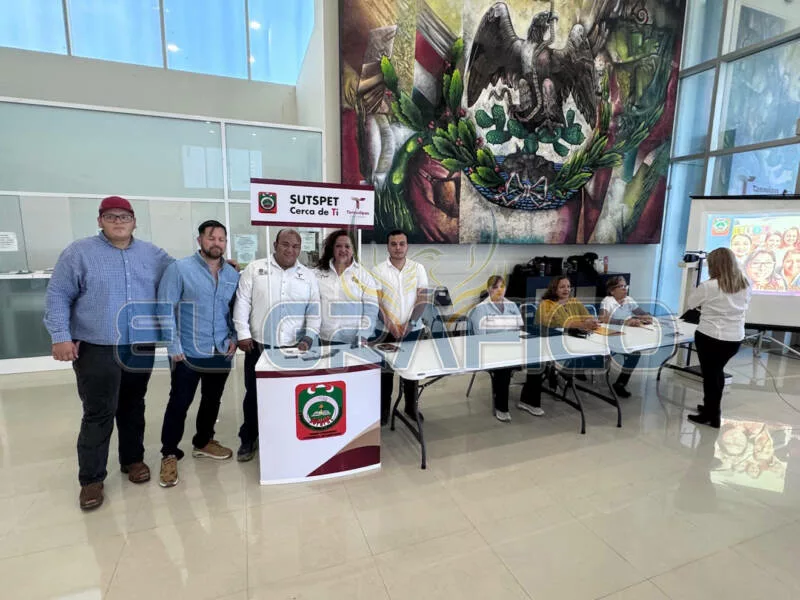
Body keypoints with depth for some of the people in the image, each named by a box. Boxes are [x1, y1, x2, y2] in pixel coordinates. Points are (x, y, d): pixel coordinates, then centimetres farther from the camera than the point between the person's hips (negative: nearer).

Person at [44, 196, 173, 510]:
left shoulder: (152, 254, 9)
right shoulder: (79, 252, -1)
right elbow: (58, 296, -2)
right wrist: (61, 336, -9)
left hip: (140, 348, 3)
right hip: (96, 349, -3)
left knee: (133, 408, 15)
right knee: (98, 413, 0)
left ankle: (133, 459, 32)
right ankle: (91, 478, 16)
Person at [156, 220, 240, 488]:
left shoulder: (233, 274, 5)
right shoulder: (179, 268, -8)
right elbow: (165, 308, -9)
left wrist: (234, 337, 2)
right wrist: (174, 347, -12)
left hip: (221, 352, 5)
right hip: (188, 353, -4)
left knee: (212, 400, 17)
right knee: (179, 403, 4)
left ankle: (203, 442, 37)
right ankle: (169, 455, 23)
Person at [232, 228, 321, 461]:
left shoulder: (308, 276, 5)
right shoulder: (254, 269, 2)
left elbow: (314, 311, 5)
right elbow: (242, 303, 0)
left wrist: (309, 338, -3)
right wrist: (242, 333, -5)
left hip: (293, 347, 1)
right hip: (258, 345, 0)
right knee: (254, 394, 12)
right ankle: (248, 439, 30)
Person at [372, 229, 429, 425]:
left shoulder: (418, 268, 1)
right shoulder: (378, 271, -3)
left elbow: (422, 299, -1)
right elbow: (376, 302, -6)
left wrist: (409, 323, -11)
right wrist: (391, 326, -16)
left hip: (413, 329, 2)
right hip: (386, 330, -1)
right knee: (385, 370, 8)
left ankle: (411, 407, 29)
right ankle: (384, 409, 22)